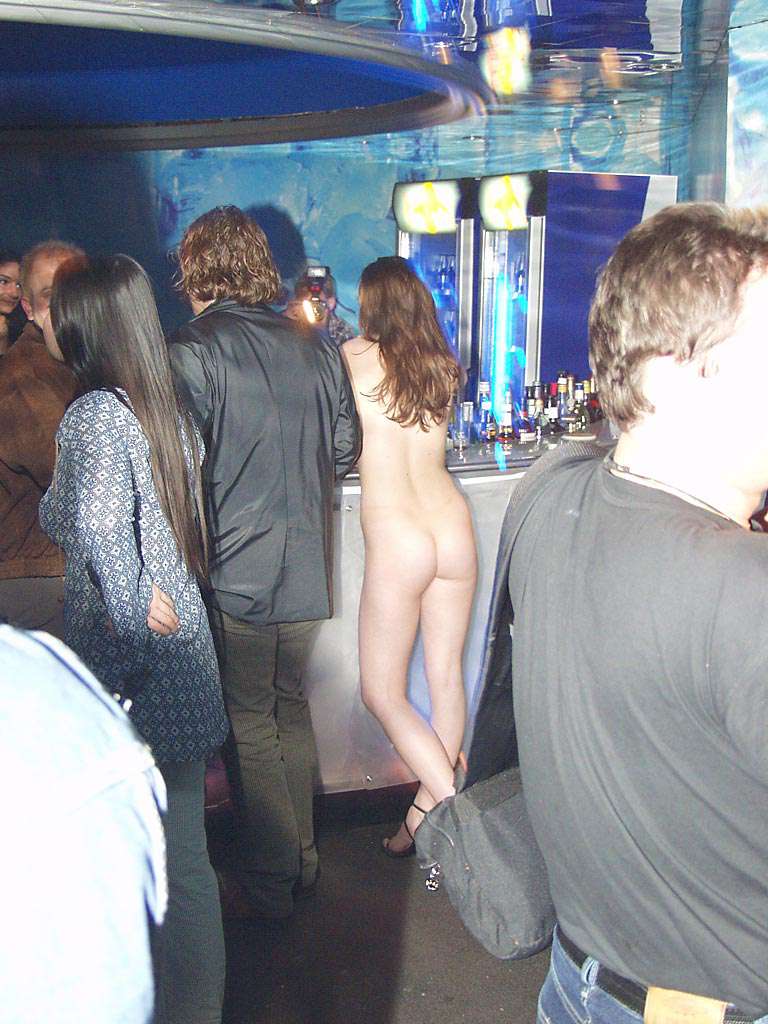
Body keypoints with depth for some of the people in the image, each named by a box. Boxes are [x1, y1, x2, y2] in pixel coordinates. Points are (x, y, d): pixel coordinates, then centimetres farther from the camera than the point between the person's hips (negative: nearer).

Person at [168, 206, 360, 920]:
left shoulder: (191, 352, -13)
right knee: (291, 710, 19)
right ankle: (301, 860, 33)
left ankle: (268, 885, 19)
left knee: (248, 726, 7)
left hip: (234, 573, -5)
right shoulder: (316, 349, 3)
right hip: (307, 567, 6)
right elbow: (345, 447, 9)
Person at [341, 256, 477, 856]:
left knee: (383, 692, 9)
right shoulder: (443, 366, 7)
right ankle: (428, 811, 31)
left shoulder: (355, 358, -6)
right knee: (447, 675, 16)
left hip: (396, 543, -5)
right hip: (453, 530, 6)